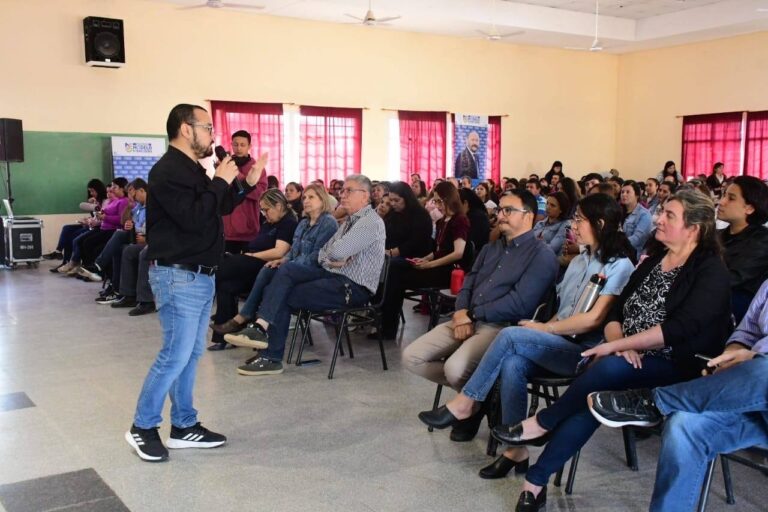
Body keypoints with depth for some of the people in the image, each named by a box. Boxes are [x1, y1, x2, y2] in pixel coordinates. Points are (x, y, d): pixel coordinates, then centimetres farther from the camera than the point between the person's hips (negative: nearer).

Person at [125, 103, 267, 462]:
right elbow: (193, 218, -26)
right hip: (179, 276, -10)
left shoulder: (192, 170, 15)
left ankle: (184, 427, 21)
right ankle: (142, 427, 9)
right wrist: (221, 182, -17)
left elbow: (221, 209, 22)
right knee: (175, 355, -6)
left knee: (190, 354, 12)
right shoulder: (169, 171, -16)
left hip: (200, 275, 10)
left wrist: (248, 183, 10)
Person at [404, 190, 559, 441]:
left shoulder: (541, 255, -5)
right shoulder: (490, 248, 20)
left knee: (455, 368, -32)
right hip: (467, 320, 8)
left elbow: (519, 303, -16)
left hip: (502, 328, -8)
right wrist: (460, 313, -7)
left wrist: (471, 315, -13)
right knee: (411, 357, -6)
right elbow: (468, 284, 16)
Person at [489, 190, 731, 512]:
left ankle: (542, 424, -15)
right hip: (629, 361, 5)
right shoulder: (652, 261, 15)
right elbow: (616, 311, 10)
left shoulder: (711, 272, -7)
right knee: (593, 398, -26)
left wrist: (615, 346, -22)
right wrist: (619, 344, -12)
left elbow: (678, 328, -21)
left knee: (609, 370, -35)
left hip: (677, 369, -5)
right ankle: (536, 481, -23)